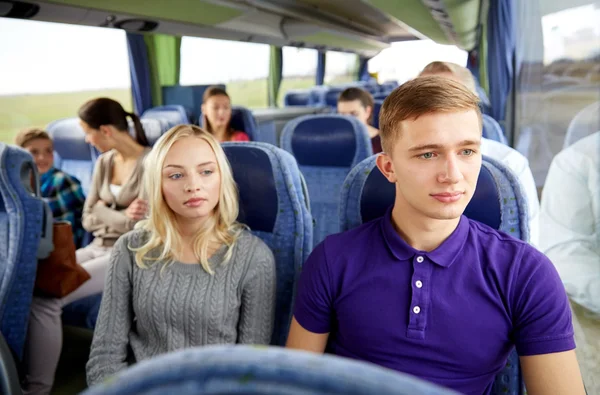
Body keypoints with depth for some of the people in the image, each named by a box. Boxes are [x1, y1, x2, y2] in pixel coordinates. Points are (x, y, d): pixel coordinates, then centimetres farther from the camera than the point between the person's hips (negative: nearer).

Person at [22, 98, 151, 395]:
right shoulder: (104, 162, 11)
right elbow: (88, 219, 6)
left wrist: (104, 212, -8)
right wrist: (123, 216, -11)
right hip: (98, 248, 7)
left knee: (44, 298, -24)